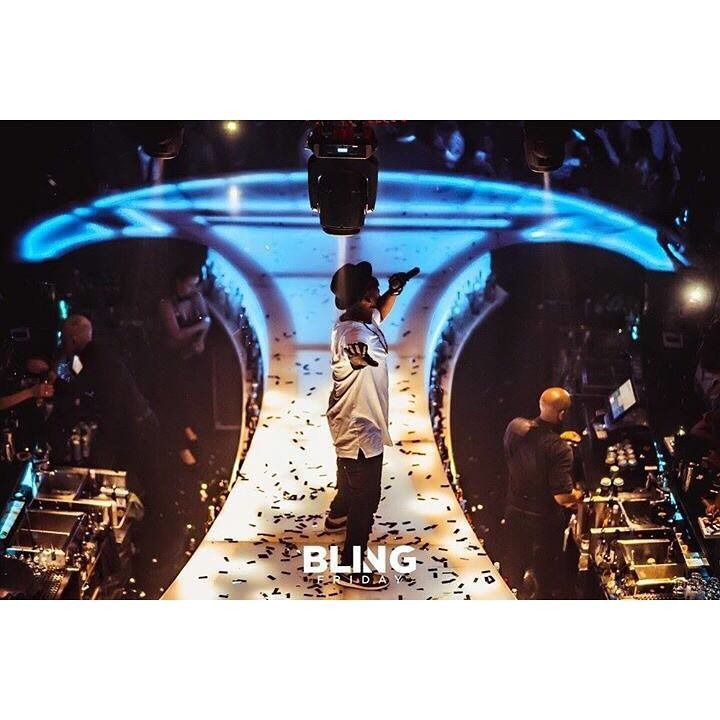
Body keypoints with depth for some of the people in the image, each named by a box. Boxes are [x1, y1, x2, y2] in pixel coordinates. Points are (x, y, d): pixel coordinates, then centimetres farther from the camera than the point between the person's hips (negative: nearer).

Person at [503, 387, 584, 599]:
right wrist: (579, 494, -5)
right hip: (544, 520, -5)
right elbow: (563, 497, -29)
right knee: (545, 569, 20)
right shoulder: (559, 450, -32)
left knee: (518, 560, 28)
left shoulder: (515, 427, -16)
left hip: (515, 512, 5)